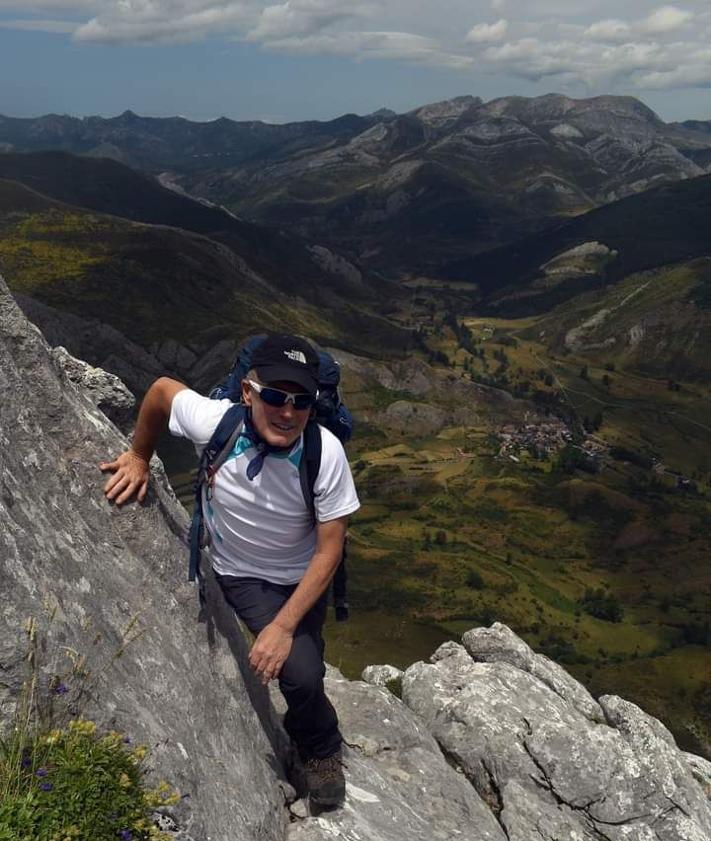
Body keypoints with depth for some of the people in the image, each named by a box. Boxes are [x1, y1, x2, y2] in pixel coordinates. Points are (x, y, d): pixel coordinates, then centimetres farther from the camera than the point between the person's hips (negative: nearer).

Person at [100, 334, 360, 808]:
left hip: (303, 577, 1)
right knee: (300, 670, -12)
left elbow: (330, 549, -22)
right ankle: (322, 745, 24)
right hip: (240, 574, 0)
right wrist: (139, 459, 1)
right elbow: (162, 389, -8)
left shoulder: (325, 452, -32)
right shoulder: (212, 421, -31)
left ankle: (320, 750, 41)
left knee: (304, 671, 5)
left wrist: (284, 627, -24)